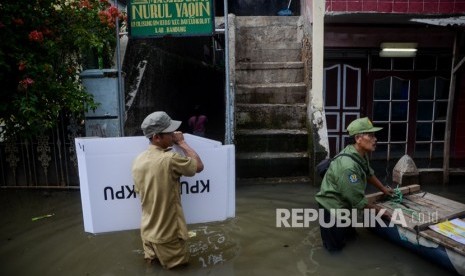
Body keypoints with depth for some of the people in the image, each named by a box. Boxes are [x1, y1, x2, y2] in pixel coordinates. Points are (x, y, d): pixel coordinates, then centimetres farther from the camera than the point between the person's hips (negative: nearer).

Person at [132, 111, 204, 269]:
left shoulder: (138, 161, -3)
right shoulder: (170, 159, -25)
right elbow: (199, 166, -10)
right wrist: (182, 143, -2)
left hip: (148, 232, 7)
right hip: (168, 234, -6)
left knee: (152, 259, 30)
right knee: (180, 264, 17)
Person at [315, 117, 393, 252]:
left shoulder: (361, 155, -5)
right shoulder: (348, 166, -35)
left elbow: (369, 173, 18)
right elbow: (358, 201, -26)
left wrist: (383, 188, 23)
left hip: (344, 205, 9)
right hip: (332, 208, -9)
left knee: (351, 236, 21)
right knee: (336, 247, -1)